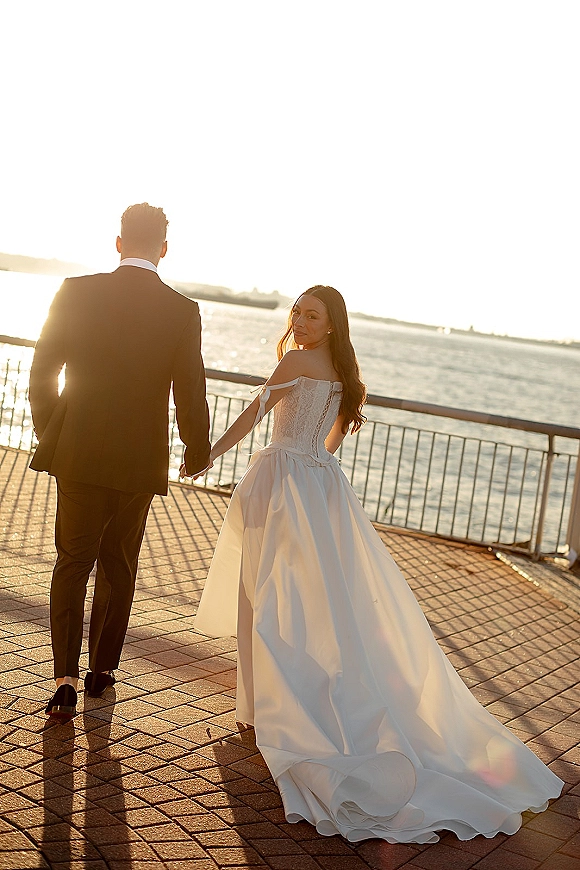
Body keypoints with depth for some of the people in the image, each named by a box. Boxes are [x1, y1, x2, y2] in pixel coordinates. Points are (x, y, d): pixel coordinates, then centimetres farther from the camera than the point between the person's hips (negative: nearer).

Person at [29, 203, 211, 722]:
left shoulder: (76, 293, -5)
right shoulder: (183, 312, -6)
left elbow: (43, 371, 0)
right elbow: (191, 394, -3)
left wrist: (48, 433, 15)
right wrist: (198, 453, 14)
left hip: (78, 453, 0)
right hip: (140, 461, 0)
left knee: (73, 562, 9)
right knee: (119, 567, 16)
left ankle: (66, 678, -2)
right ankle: (103, 668, 27)